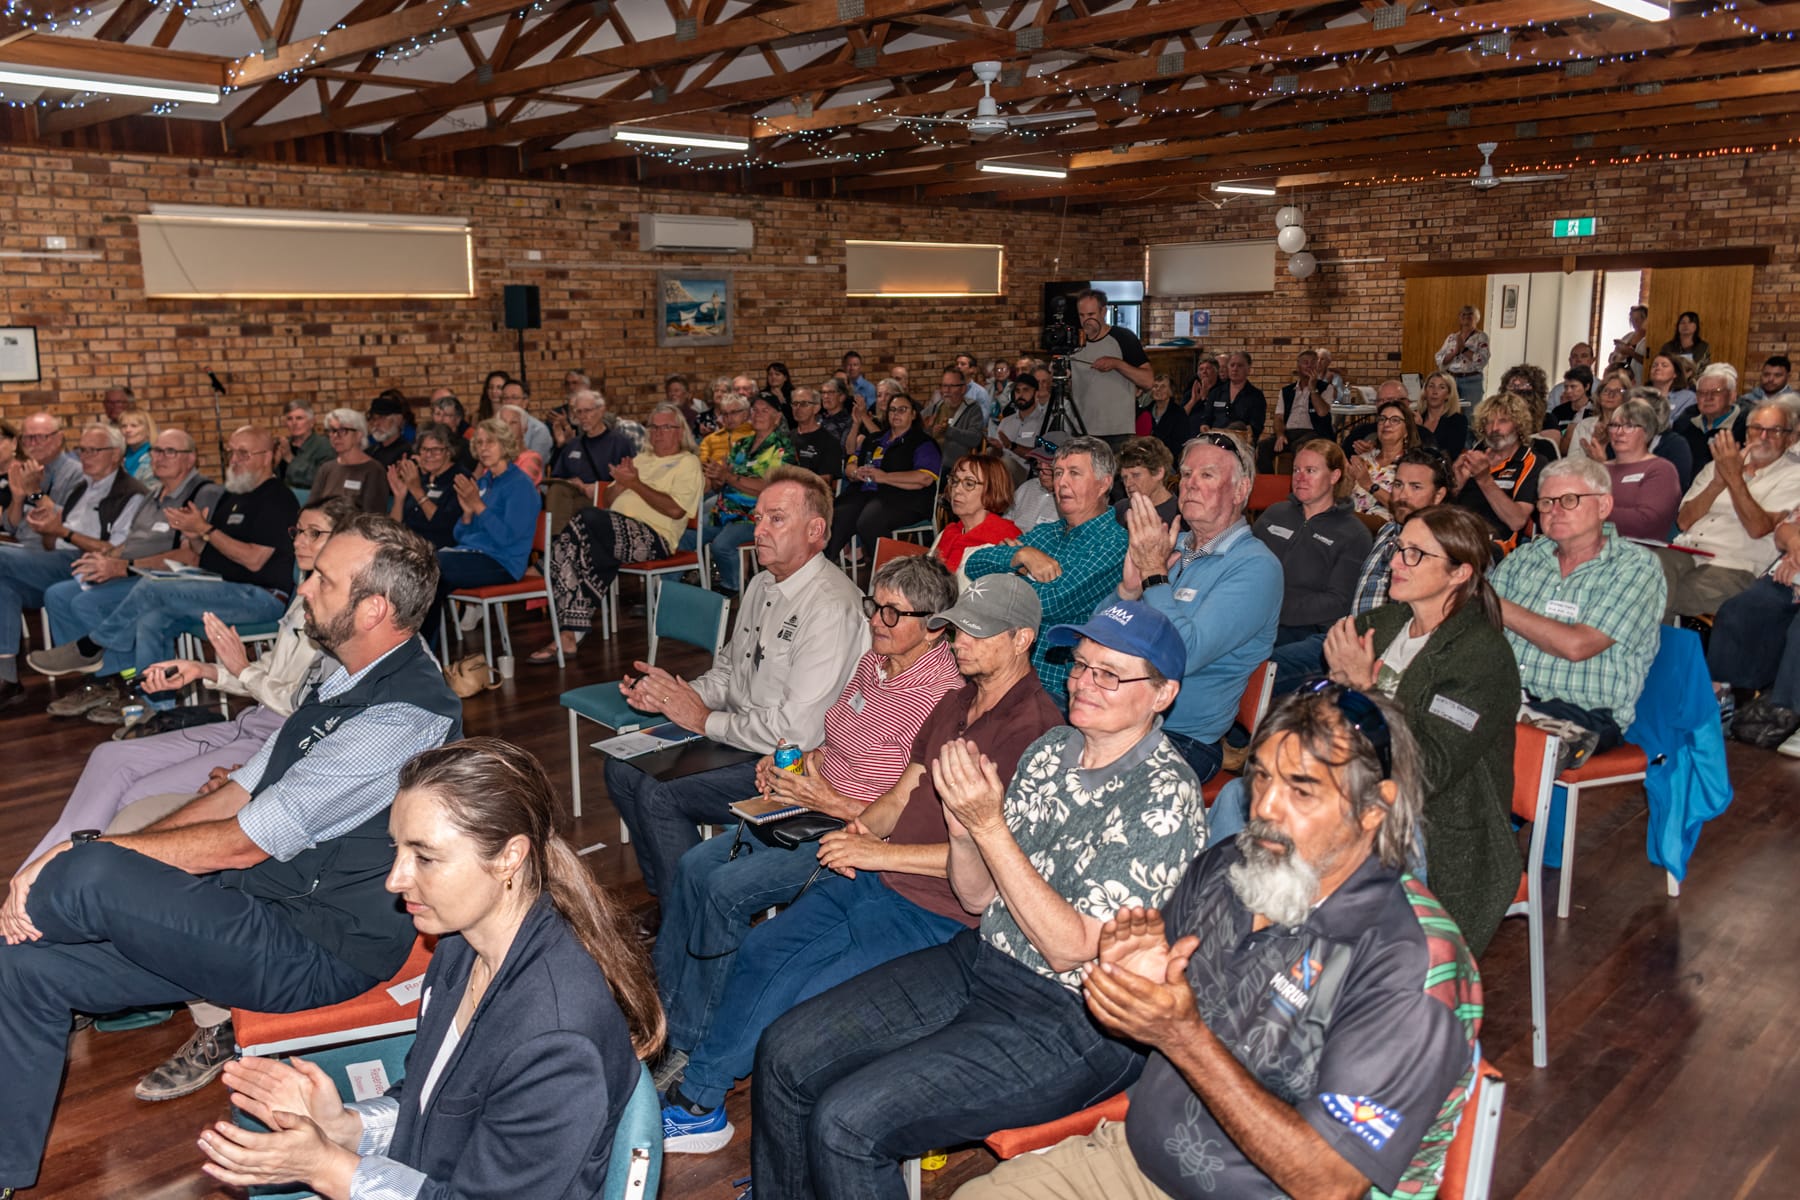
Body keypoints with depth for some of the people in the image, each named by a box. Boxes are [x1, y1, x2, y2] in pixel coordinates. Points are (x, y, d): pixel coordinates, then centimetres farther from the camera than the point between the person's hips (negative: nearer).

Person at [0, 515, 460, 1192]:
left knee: (89, 876, -22)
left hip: (324, 954, -9)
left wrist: (87, 853, -14)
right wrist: (95, 855, 3)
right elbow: (247, 789, 13)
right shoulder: (341, 673, 7)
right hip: (263, 905, 9)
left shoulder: (409, 716, -25)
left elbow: (244, 841, -23)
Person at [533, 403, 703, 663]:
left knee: (585, 519, -30)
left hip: (653, 537, -6)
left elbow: (675, 509, -10)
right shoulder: (639, 460, 31)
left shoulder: (687, 463, 8)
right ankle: (571, 632, -28)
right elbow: (607, 500, 24)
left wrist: (635, 484, -7)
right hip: (615, 529, 6)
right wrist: (620, 483, 3)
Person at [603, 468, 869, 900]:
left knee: (658, 794, -17)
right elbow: (729, 672, 20)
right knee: (623, 766, 3)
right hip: (736, 734, 10)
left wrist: (705, 719, -14)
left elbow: (796, 732, -26)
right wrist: (674, 695, -1)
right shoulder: (762, 585, 8)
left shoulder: (831, 607, -24)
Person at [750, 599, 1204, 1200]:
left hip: (1071, 1021, -7)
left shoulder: (1166, 797, -18)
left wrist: (989, 825, -25)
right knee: (783, 1056, 0)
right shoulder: (1052, 750, 4)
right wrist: (962, 827, -14)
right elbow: (979, 897, 7)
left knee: (846, 1123, -19)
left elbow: (1071, 947, -20)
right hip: (981, 961, 8)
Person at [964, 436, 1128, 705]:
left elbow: (1051, 603, -17)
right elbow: (975, 564, 10)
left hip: (1060, 690, -7)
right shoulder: (1044, 533, 16)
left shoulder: (1114, 543, -7)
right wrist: (1023, 555, -8)